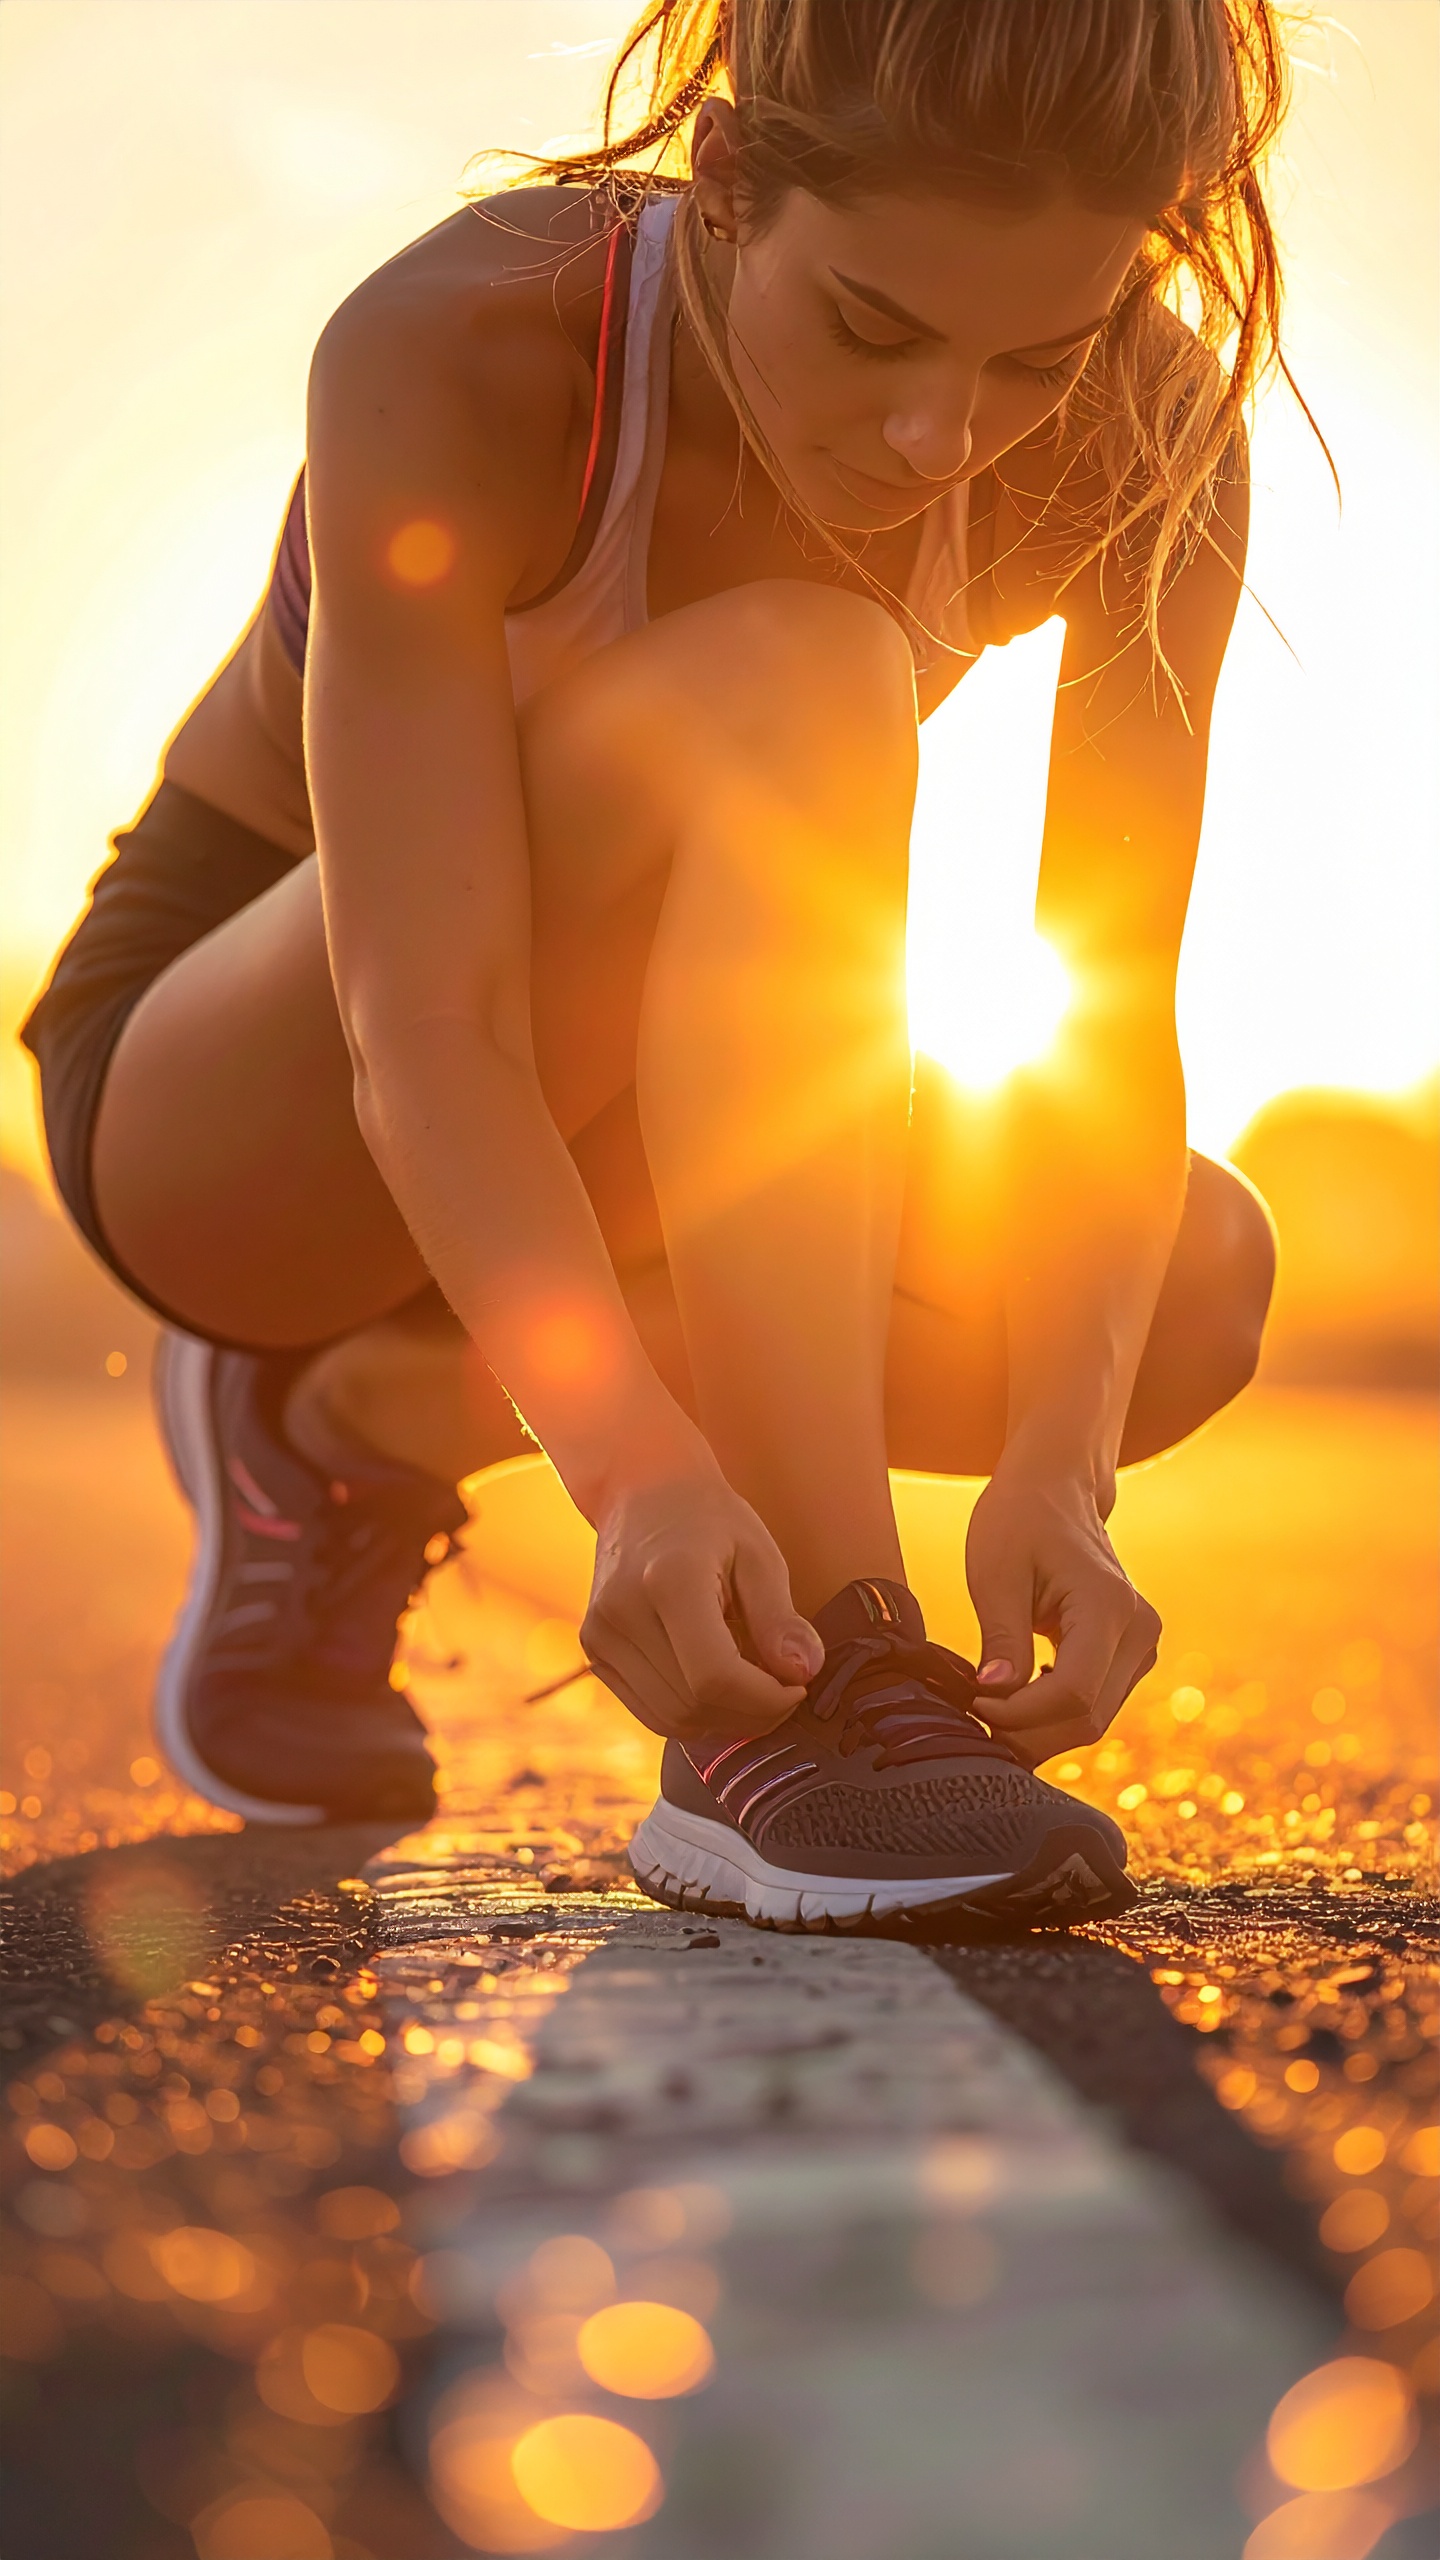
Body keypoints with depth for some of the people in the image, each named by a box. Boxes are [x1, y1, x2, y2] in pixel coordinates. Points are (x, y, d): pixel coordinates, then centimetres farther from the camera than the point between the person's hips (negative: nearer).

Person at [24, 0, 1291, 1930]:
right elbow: (431, 1040, -35)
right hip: (220, 1084, -5)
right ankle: (799, 1702, -36)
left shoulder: (1150, 442, -18)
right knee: (788, 685, -32)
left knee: (1198, 1283, -21)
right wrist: (645, 1470, -50)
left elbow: (1112, 1029, -20)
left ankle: (371, 1414, -2)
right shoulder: (447, 354, -30)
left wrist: (1057, 1465, -36)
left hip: (638, 1132, 5)